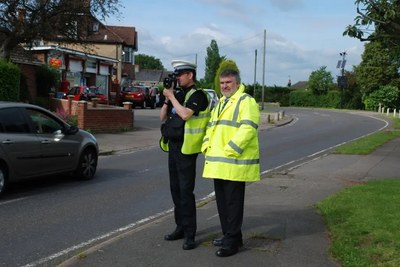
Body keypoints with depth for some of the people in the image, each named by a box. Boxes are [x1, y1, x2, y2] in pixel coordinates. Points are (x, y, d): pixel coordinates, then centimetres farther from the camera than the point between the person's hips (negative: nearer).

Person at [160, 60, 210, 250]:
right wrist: (167, 98, 0)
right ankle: (180, 227, 23)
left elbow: (185, 114, -25)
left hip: (186, 148, -8)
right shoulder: (178, 94, 13)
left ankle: (189, 234, -2)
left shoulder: (197, 95, -9)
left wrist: (171, 96, -13)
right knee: (175, 189, 12)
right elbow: (163, 117, 13)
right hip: (173, 146, 8)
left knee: (186, 191, -8)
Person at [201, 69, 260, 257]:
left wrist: (229, 150, -24)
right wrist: (206, 147, 7)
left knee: (233, 202, -3)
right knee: (222, 201, 14)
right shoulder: (220, 103, 21)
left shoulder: (246, 102, -8)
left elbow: (248, 128, -20)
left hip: (235, 162, -9)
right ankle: (228, 234, 27)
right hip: (218, 162, 9)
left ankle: (232, 241, 4)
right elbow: (211, 127, 24)